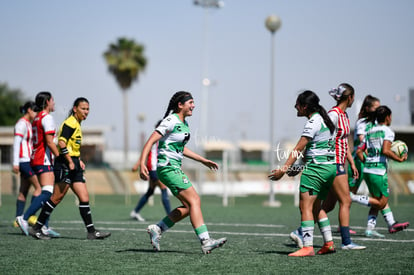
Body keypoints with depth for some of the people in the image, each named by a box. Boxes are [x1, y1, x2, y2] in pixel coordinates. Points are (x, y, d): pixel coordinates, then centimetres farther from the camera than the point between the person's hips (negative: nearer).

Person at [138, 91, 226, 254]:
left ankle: (157, 229, 11)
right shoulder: (171, 121, -13)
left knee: (188, 207, 5)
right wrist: (142, 163, -29)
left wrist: (203, 160, 27)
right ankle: (205, 242, -18)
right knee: (194, 201, -15)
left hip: (175, 168, 10)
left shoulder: (184, 123, 15)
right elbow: (151, 141, -18)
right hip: (168, 167, -10)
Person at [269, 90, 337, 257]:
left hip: (317, 168, -10)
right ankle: (328, 243, 18)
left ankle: (307, 247, -17)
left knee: (305, 206, -11)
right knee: (316, 207, 19)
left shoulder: (313, 122, -12)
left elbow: (298, 148, -16)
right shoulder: (324, 119, 16)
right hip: (330, 167, 10)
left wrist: (284, 168, -17)